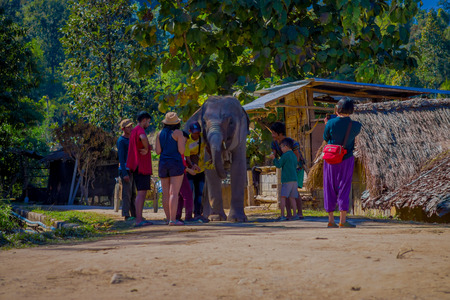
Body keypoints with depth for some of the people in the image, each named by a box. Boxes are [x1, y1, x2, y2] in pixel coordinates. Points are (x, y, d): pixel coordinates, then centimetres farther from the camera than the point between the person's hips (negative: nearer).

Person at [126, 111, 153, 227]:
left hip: (138, 167, 10)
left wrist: (148, 147, 14)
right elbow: (143, 138, -36)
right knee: (141, 192, -10)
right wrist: (146, 149, -20)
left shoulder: (133, 131, 20)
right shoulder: (140, 130, -11)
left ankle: (140, 218, 13)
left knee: (142, 193, 12)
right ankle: (138, 220, -12)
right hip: (142, 166, -10)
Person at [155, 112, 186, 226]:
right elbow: (181, 151, -11)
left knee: (166, 193, 9)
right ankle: (173, 220, -14)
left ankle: (169, 218, 13)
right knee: (174, 193, -9)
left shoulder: (160, 134, 7)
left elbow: (158, 151, 2)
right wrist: (183, 143, 9)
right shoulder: (178, 133, -6)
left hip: (163, 164, 5)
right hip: (176, 164, -5)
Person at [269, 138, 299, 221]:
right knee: (292, 198, 7)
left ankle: (282, 215, -12)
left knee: (283, 197, -6)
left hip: (287, 180, -7)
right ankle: (295, 215, 1)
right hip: (294, 179, 7)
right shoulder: (294, 156, 17)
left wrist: (274, 158, 10)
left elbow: (278, 165, -5)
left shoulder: (285, 155, -7)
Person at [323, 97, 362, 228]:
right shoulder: (355, 125, -11)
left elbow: (325, 138, 1)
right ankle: (342, 220, 0)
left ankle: (331, 220, 12)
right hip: (346, 160, -1)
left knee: (330, 189, 9)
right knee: (344, 188, 4)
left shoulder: (331, 123, -13)